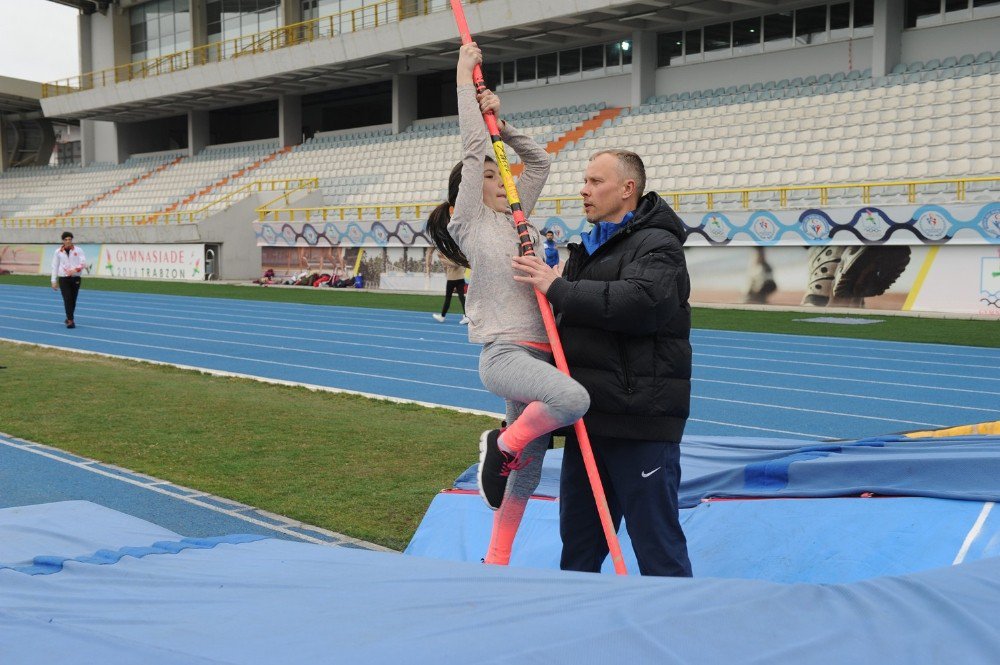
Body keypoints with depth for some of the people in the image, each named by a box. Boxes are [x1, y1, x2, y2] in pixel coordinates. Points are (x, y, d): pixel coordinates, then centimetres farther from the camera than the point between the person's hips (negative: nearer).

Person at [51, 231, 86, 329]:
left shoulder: (78, 250, 2)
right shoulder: (58, 252, 4)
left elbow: (83, 262, -6)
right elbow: (54, 266, 7)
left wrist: (76, 269, -25)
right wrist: (54, 281, 4)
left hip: (75, 278, 1)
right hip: (63, 278, -1)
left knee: (73, 300, 8)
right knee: (67, 299, -11)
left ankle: (69, 318, 27)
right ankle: (70, 320, -14)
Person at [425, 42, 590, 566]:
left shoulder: (512, 218, 19)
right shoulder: (470, 222, 0)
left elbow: (538, 160, 25)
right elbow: (473, 148, -4)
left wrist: (502, 123, 17)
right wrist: (464, 80, 1)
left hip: (537, 353, 8)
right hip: (504, 353, -8)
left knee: (528, 468, 10)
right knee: (573, 399, -34)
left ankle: (496, 561, 22)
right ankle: (501, 444, -8)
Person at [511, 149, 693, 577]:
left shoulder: (657, 244, -9)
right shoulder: (590, 248, 20)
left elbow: (640, 302, -29)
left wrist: (558, 288, -22)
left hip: (641, 422, -9)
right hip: (588, 419, 9)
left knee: (658, 545, -2)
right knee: (578, 541, 18)